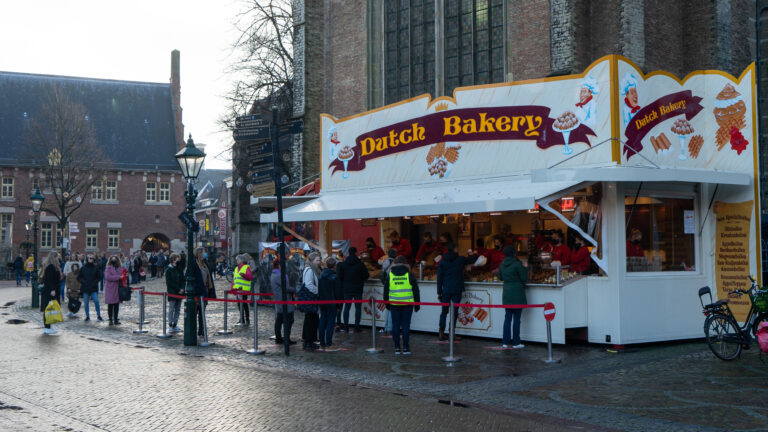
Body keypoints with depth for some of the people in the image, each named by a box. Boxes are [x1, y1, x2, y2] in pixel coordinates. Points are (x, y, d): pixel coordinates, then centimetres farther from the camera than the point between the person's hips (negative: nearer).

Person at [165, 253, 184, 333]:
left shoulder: (179, 269, 12)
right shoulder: (169, 270, -5)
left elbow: (183, 280, 14)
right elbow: (169, 283, -10)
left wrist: (182, 289, -4)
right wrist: (178, 289, -14)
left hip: (179, 293, 5)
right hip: (172, 292, -5)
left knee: (178, 309, 6)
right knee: (171, 309, -3)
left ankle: (175, 325, 12)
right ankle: (170, 325, 2)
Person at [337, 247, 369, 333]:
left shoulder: (343, 264, 0)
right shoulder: (360, 264, -7)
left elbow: (340, 277, 3)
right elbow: (366, 276, -4)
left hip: (347, 290, 2)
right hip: (358, 290, -2)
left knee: (347, 308, 9)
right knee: (358, 308, 4)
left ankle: (346, 327, 7)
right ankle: (357, 327, 1)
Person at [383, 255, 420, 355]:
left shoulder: (390, 275, 5)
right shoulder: (409, 274, 1)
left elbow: (386, 290, 9)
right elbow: (415, 290, 2)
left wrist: (387, 303, 18)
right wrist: (417, 304, 9)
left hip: (394, 304, 1)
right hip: (407, 304, -1)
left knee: (395, 325, 6)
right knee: (406, 325, 1)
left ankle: (397, 348, 6)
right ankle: (406, 348, 1)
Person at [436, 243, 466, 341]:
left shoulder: (442, 261, 3)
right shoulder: (460, 259, -1)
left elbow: (439, 277, 2)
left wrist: (439, 292, 6)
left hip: (446, 290, 2)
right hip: (457, 290, -2)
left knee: (444, 311, 9)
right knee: (454, 312, 2)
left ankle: (441, 333, 4)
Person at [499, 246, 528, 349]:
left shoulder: (502, 264, 5)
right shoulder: (517, 264, -14)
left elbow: (500, 277, 17)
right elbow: (524, 278, -8)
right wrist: (524, 269, 6)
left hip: (506, 293, 6)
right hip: (517, 293, -6)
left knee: (507, 318, 10)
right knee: (517, 319, 1)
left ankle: (505, 342, 10)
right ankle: (516, 343, 4)